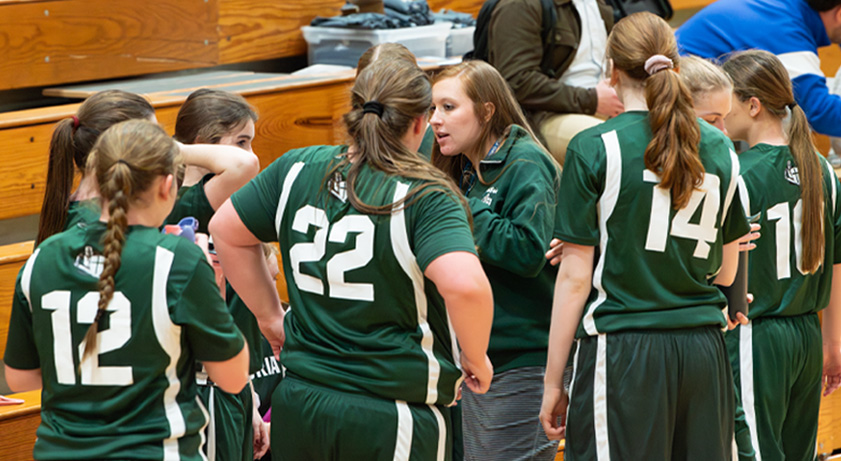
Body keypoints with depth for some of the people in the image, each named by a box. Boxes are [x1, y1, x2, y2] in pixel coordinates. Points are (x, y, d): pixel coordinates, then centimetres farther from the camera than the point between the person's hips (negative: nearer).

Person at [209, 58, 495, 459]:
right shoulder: (425, 197, -13)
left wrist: (272, 318, 18)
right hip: (394, 418, -5)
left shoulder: (297, 170, 3)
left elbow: (225, 230, 13)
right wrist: (475, 358, -10)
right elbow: (465, 285, -28)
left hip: (298, 403, 5)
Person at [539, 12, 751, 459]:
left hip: (625, 350, -4)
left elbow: (575, 276, -6)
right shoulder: (720, 149, 8)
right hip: (704, 351, 5)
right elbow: (726, 271, 15)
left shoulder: (593, 149, -5)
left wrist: (553, 382, -1)